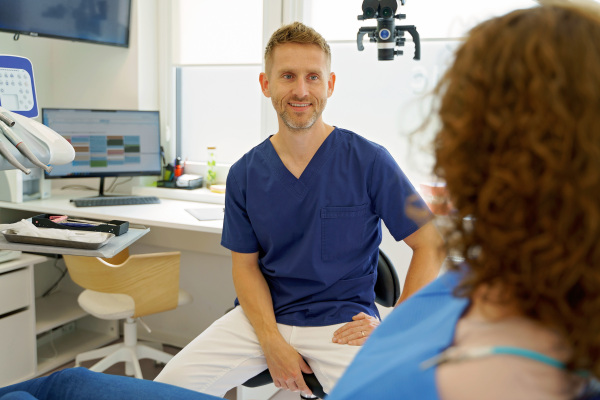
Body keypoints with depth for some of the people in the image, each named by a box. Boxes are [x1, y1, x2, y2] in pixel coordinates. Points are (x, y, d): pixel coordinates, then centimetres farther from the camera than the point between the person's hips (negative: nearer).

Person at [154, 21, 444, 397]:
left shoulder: (370, 161, -8)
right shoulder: (245, 175, 2)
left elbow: (432, 245, -5)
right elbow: (246, 265, 4)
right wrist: (272, 342, -10)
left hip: (344, 322, -2)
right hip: (265, 315, 3)